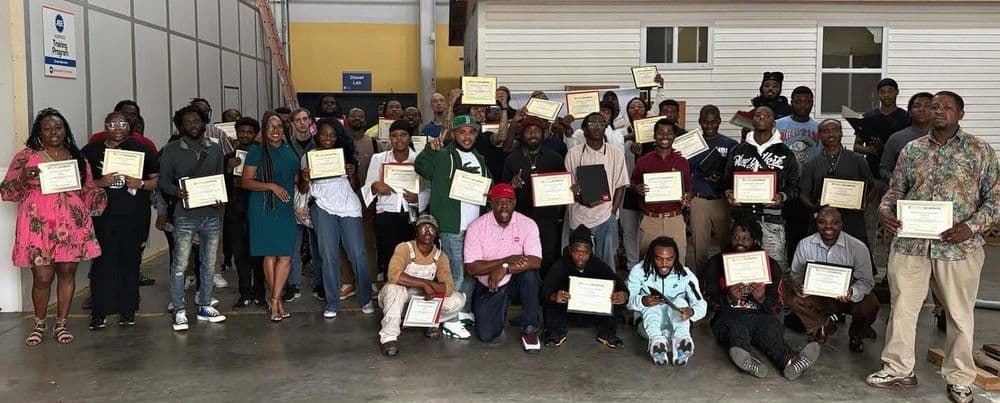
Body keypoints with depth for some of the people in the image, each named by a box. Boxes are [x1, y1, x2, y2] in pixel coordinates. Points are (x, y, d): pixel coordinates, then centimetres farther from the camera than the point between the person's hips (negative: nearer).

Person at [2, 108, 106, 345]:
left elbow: (90, 191, 19)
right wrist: (24, 178, -18)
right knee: (42, 278, -2)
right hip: (39, 227, -3)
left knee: (67, 273, 6)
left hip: (72, 227, 3)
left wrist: (104, 184, -4)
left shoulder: (78, 158, 12)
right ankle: (39, 324, 20)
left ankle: (61, 324, 20)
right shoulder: (26, 157, 3)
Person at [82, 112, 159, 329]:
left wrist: (140, 184, -11)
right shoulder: (91, 151, 9)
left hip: (134, 217, 1)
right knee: (102, 262, -4)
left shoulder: (141, 150, 9)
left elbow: (158, 180, 7)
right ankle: (99, 312, 4)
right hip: (102, 216, 0)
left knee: (130, 262, 5)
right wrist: (100, 183, -12)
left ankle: (127, 311, 15)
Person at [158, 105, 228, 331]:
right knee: (179, 264, -4)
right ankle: (179, 312, 4)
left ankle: (204, 306, 22)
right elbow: (163, 180, 2)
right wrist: (176, 191, -19)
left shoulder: (215, 149, 12)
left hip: (212, 214, 4)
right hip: (185, 215, -3)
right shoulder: (171, 150, 2)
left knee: (209, 263, 10)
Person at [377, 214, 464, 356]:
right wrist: (424, 283, -33)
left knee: (458, 300, -16)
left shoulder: (441, 257, -5)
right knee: (394, 288, -39)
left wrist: (428, 284, -30)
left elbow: (448, 288, -17)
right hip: (399, 298, -4)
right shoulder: (404, 248, -18)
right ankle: (389, 336, -25)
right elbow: (393, 275, -37)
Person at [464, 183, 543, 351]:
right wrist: (506, 260, -24)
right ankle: (501, 316, 23)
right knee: (487, 335, -15)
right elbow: (471, 268, -16)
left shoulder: (527, 224, -11)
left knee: (529, 272, -33)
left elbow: (535, 261, -22)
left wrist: (505, 268, -33)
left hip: (516, 281, 0)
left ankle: (529, 328, -14)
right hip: (488, 286, 0)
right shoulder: (476, 227, -11)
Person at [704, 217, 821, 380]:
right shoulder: (717, 262, 12)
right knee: (735, 328, -35)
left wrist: (762, 299, -16)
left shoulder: (770, 264, 14)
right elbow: (709, 300, 4)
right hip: (729, 315, -1)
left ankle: (789, 361, -60)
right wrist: (729, 298, -18)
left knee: (772, 326, -32)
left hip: (760, 316, 1)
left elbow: (777, 306, 8)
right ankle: (748, 361, -65)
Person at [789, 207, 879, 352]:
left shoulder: (858, 247, -15)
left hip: (847, 298, -1)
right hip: (817, 296, 1)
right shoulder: (805, 245, -8)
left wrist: (852, 292, -35)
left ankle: (856, 334, 8)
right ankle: (823, 328, 7)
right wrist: (798, 283, -24)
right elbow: (796, 273, 1)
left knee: (869, 305, -31)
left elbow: (866, 280, -12)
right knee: (795, 300, -27)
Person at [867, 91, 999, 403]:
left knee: (960, 315, 9)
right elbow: (895, 190, 12)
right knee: (901, 307, 7)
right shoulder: (912, 149, 8)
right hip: (910, 243, 2)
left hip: (958, 247, -2)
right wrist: (885, 211, -9)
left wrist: (971, 227, -15)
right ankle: (898, 370, 22)